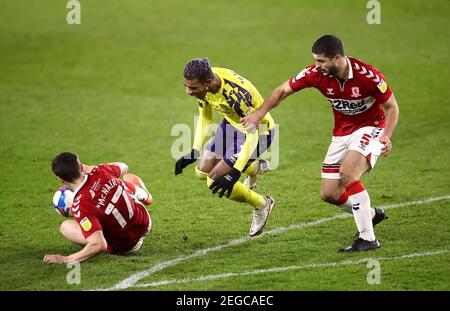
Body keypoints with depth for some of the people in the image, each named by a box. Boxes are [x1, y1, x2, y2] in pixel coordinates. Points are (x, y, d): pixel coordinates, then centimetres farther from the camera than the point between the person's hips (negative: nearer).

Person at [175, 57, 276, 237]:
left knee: (215, 180, -15)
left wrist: (235, 174, -35)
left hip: (259, 131, -8)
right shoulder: (203, 83, -16)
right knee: (202, 172, 8)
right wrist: (195, 151, -2)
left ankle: (262, 205, 9)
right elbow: (204, 117, 4)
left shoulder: (236, 94, -39)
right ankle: (255, 168, 32)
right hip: (232, 124, 8)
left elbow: (252, 136, -31)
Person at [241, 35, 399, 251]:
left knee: (347, 174, -30)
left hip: (370, 128, -6)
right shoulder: (316, 74, -15)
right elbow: (283, 91, -1)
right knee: (329, 194, 1)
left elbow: (391, 107, -13)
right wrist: (258, 115, -9)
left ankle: (368, 238, -22)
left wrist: (386, 136, -27)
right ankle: (371, 215, 30)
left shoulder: (367, 75, -26)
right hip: (342, 133, 6)